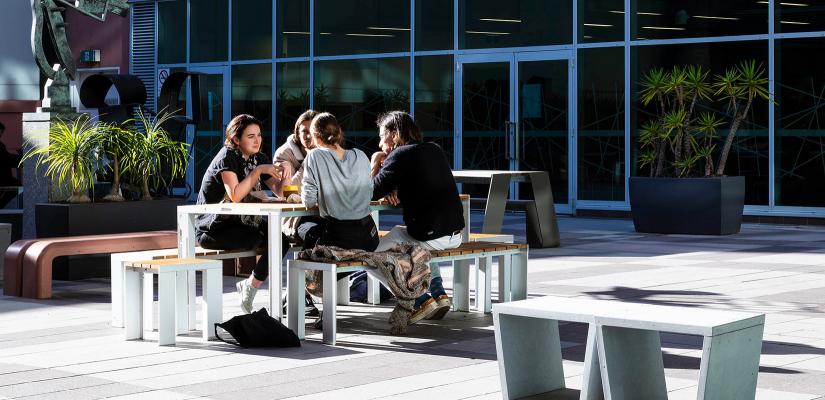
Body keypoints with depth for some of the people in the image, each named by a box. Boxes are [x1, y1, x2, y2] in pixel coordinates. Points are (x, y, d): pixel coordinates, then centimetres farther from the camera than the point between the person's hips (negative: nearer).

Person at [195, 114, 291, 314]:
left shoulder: (259, 158, 9)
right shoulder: (227, 157, -13)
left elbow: (279, 192, 5)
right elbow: (235, 196, -27)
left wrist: (284, 173, -14)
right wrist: (258, 171, -25)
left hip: (238, 223, 7)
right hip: (213, 229, -7)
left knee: (280, 239, -16)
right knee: (257, 237, -30)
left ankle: (250, 286, -3)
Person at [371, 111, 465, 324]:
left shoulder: (400, 156, -10)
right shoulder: (435, 150, 15)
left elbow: (371, 193, -8)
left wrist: (375, 162, 7)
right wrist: (395, 190, 10)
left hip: (431, 237, -8)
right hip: (455, 234, 8)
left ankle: (420, 301, 2)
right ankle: (438, 292, 23)